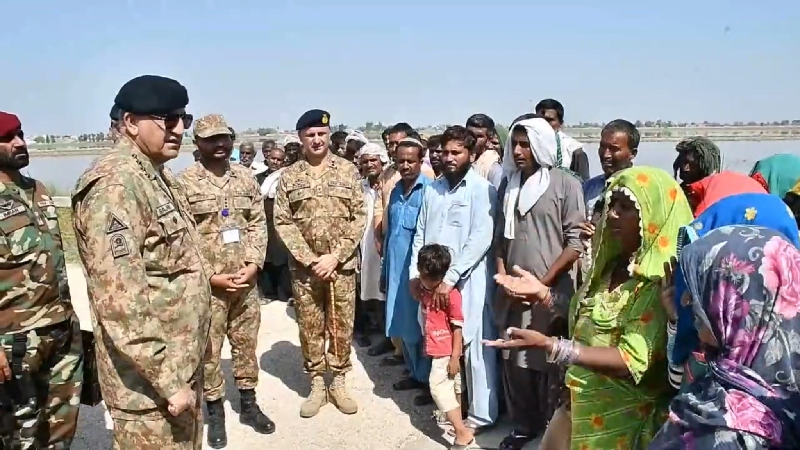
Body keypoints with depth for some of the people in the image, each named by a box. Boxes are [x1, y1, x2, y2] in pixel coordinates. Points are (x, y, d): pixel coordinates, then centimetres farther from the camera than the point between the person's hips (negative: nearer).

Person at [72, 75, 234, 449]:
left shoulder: (158, 176, 10)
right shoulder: (115, 184, -22)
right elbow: (120, 297, -28)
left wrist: (207, 277, 20)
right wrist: (169, 380, -25)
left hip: (182, 362, 10)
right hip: (151, 379, -9)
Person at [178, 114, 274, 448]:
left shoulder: (246, 177, 7)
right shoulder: (184, 182, -6)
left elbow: (259, 223, 7)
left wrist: (254, 264, -6)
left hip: (245, 279, 4)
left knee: (246, 344, 14)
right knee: (208, 349, 6)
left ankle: (248, 405, 30)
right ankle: (215, 413, 23)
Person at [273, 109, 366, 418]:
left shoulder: (348, 170, 1)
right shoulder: (289, 176, 2)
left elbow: (359, 217, -3)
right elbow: (282, 222, -2)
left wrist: (335, 256, -12)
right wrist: (310, 259, -12)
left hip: (342, 265, 0)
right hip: (303, 266, 1)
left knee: (342, 326, 9)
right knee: (310, 328, 9)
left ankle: (339, 382, 24)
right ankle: (316, 384, 24)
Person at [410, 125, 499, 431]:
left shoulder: (482, 189, -6)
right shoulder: (432, 189, 11)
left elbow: (481, 239, -15)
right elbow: (420, 234, 14)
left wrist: (451, 277, -18)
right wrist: (415, 273, 4)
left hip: (468, 280, -5)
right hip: (432, 280, 5)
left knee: (473, 347, 2)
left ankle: (481, 414, 15)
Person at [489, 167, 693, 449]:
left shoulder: (660, 281, -21)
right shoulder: (615, 265, 4)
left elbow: (631, 361, -28)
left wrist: (548, 345, -36)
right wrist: (543, 294, -2)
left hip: (624, 420, -7)